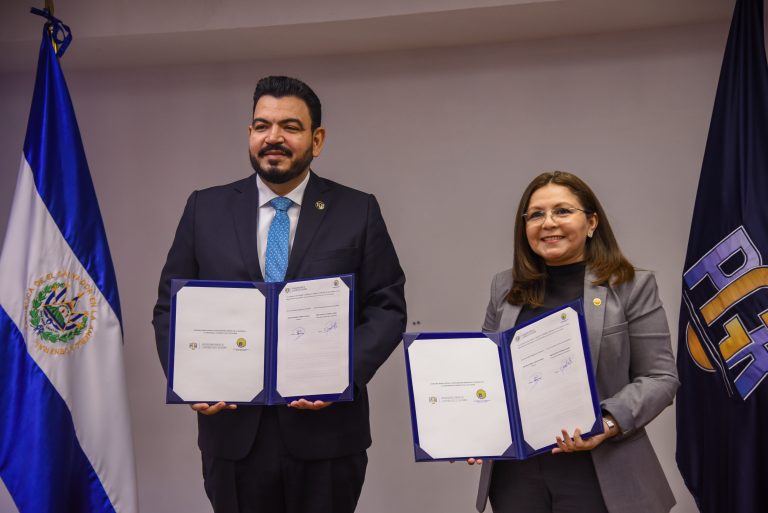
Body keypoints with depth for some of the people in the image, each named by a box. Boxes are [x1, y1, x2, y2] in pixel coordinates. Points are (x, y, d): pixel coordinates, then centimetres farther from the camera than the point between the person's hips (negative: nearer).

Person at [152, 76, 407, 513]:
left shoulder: (358, 212, 1)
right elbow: (172, 307, 7)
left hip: (327, 431, -1)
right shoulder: (206, 208, 5)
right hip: (232, 430, 2)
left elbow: (387, 309, -1)